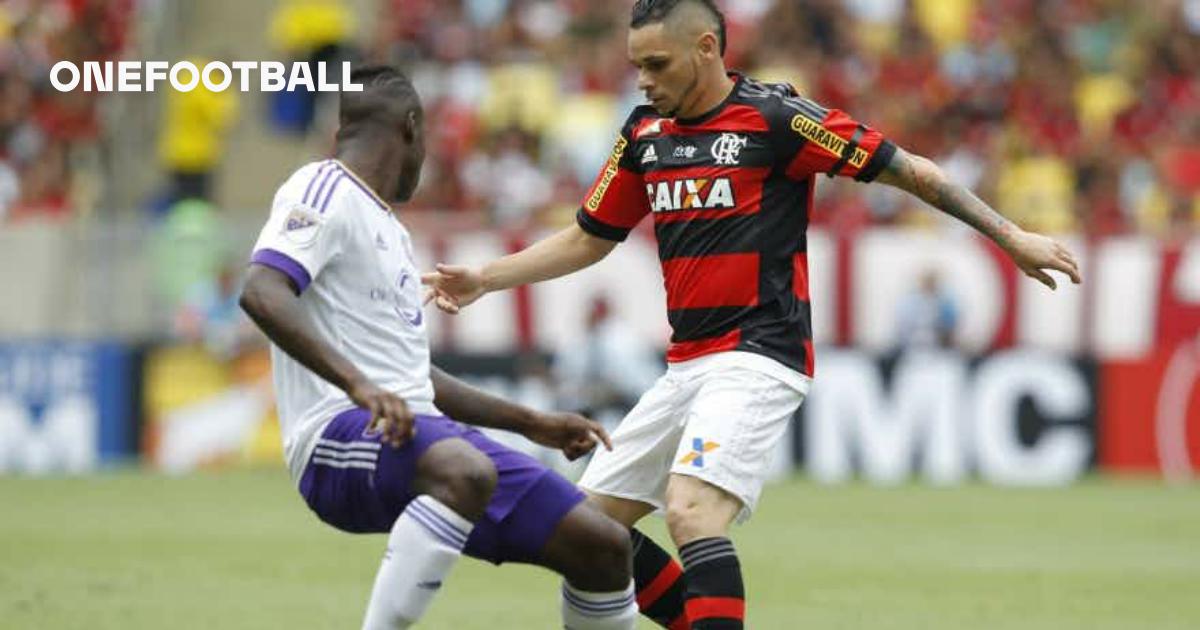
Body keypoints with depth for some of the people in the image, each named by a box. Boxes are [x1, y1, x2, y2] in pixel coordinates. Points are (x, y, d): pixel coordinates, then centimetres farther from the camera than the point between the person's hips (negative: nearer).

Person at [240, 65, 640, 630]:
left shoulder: (389, 228, 26)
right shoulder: (325, 189, -3)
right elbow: (261, 293, -21)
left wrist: (532, 424, 34)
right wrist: (357, 384, -32)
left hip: (424, 433, 9)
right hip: (341, 437, -9)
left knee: (604, 547, 2)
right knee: (465, 471, -41)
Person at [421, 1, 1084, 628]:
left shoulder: (775, 117, -10)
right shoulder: (645, 133, 10)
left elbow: (906, 169, -7)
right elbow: (589, 239, 22)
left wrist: (1010, 236, -11)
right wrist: (482, 280, 12)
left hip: (757, 359, -8)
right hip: (686, 364, 8)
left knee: (691, 510, -27)